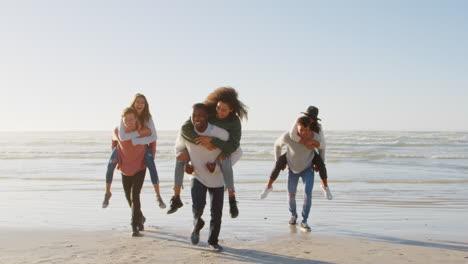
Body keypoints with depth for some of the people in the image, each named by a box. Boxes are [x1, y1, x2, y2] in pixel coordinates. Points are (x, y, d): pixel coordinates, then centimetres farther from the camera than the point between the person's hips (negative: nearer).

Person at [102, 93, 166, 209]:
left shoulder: (147, 117, -22)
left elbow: (154, 136, -30)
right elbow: (122, 136, -38)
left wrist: (136, 141, -37)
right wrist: (139, 132, -39)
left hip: (142, 144, 0)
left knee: (151, 165, -25)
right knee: (110, 166, -15)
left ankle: (158, 196, -19)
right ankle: (107, 193, 12)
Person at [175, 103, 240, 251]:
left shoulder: (221, 134, -25)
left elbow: (237, 153, -13)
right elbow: (179, 147, 9)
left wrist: (219, 167, -22)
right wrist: (182, 156, -12)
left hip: (217, 179, 0)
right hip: (198, 176, 1)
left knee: (216, 214, 7)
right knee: (198, 205, -23)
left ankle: (213, 240, 35)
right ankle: (197, 224, 12)